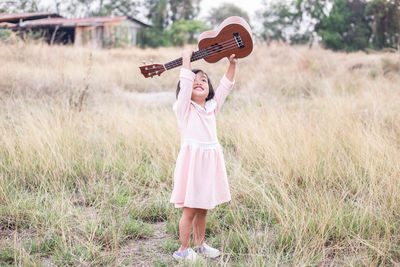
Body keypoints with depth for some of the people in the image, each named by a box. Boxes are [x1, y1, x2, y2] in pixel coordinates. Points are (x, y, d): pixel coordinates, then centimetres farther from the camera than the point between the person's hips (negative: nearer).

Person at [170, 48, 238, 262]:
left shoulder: (212, 107, 14)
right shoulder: (183, 107, -1)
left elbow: (225, 86, 12)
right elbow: (185, 84, -13)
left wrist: (232, 65, 4)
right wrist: (186, 60, -10)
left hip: (210, 160, 6)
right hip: (191, 158, -5)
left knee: (203, 208, 15)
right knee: (189, 209, -1)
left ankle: (199, 244, 30)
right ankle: (183, 249, 11)